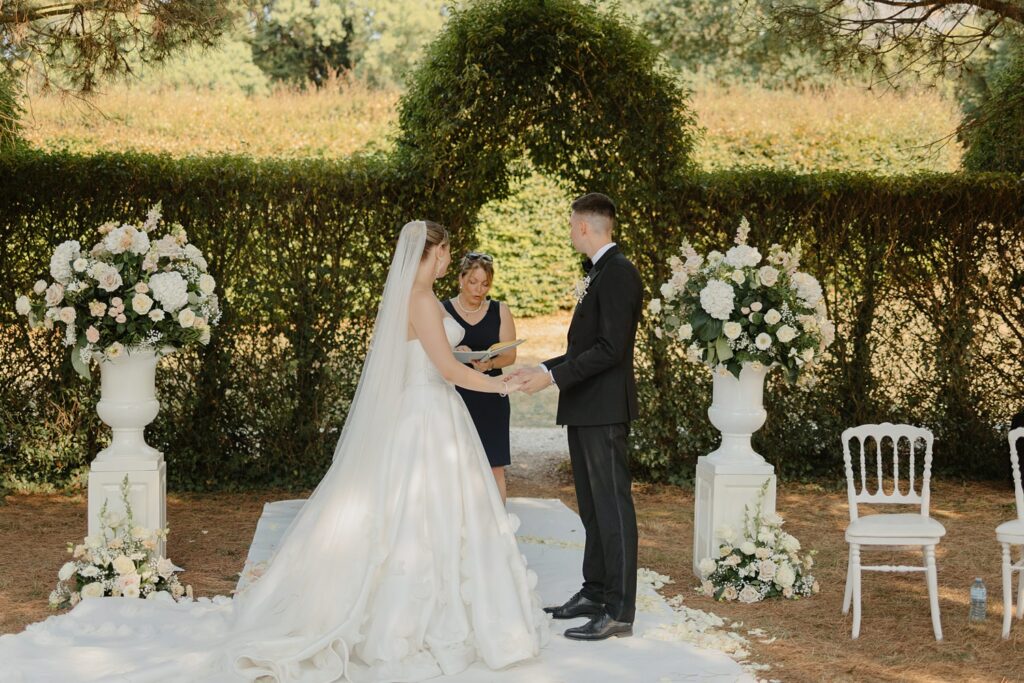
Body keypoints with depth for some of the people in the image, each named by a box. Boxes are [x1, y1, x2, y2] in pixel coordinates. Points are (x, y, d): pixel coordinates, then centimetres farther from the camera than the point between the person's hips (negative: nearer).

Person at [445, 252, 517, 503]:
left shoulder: (500, 311, 5)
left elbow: (510, 355, 1)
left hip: (490, 400, 1)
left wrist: (490, 363, -19)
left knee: (494, 468, 0)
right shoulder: (442, 311, 2)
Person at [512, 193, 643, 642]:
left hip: (604, 410, -10)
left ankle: (619, 612, -3)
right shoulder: (599, 273, 16)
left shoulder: (618, 273, -15)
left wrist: (553, 377, -21)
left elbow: (610, 348, -22)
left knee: (612, 506, -6)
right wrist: (544, 368, 14)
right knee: (592, 505, 16)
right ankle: (595, 593, 25)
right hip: (585, 408, 10)